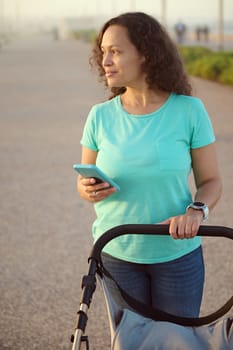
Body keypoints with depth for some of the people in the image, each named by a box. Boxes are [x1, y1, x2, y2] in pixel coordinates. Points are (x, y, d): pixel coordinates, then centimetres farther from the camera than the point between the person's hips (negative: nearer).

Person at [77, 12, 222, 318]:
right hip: (117, 254, 2)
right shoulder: (101, 116, -4)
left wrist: (196, 212, -24)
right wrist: (89, 190, -17)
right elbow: (84, 181, 6)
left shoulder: (190, 111, -10)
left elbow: (210, 181, -4)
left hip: (178, 254, -1)